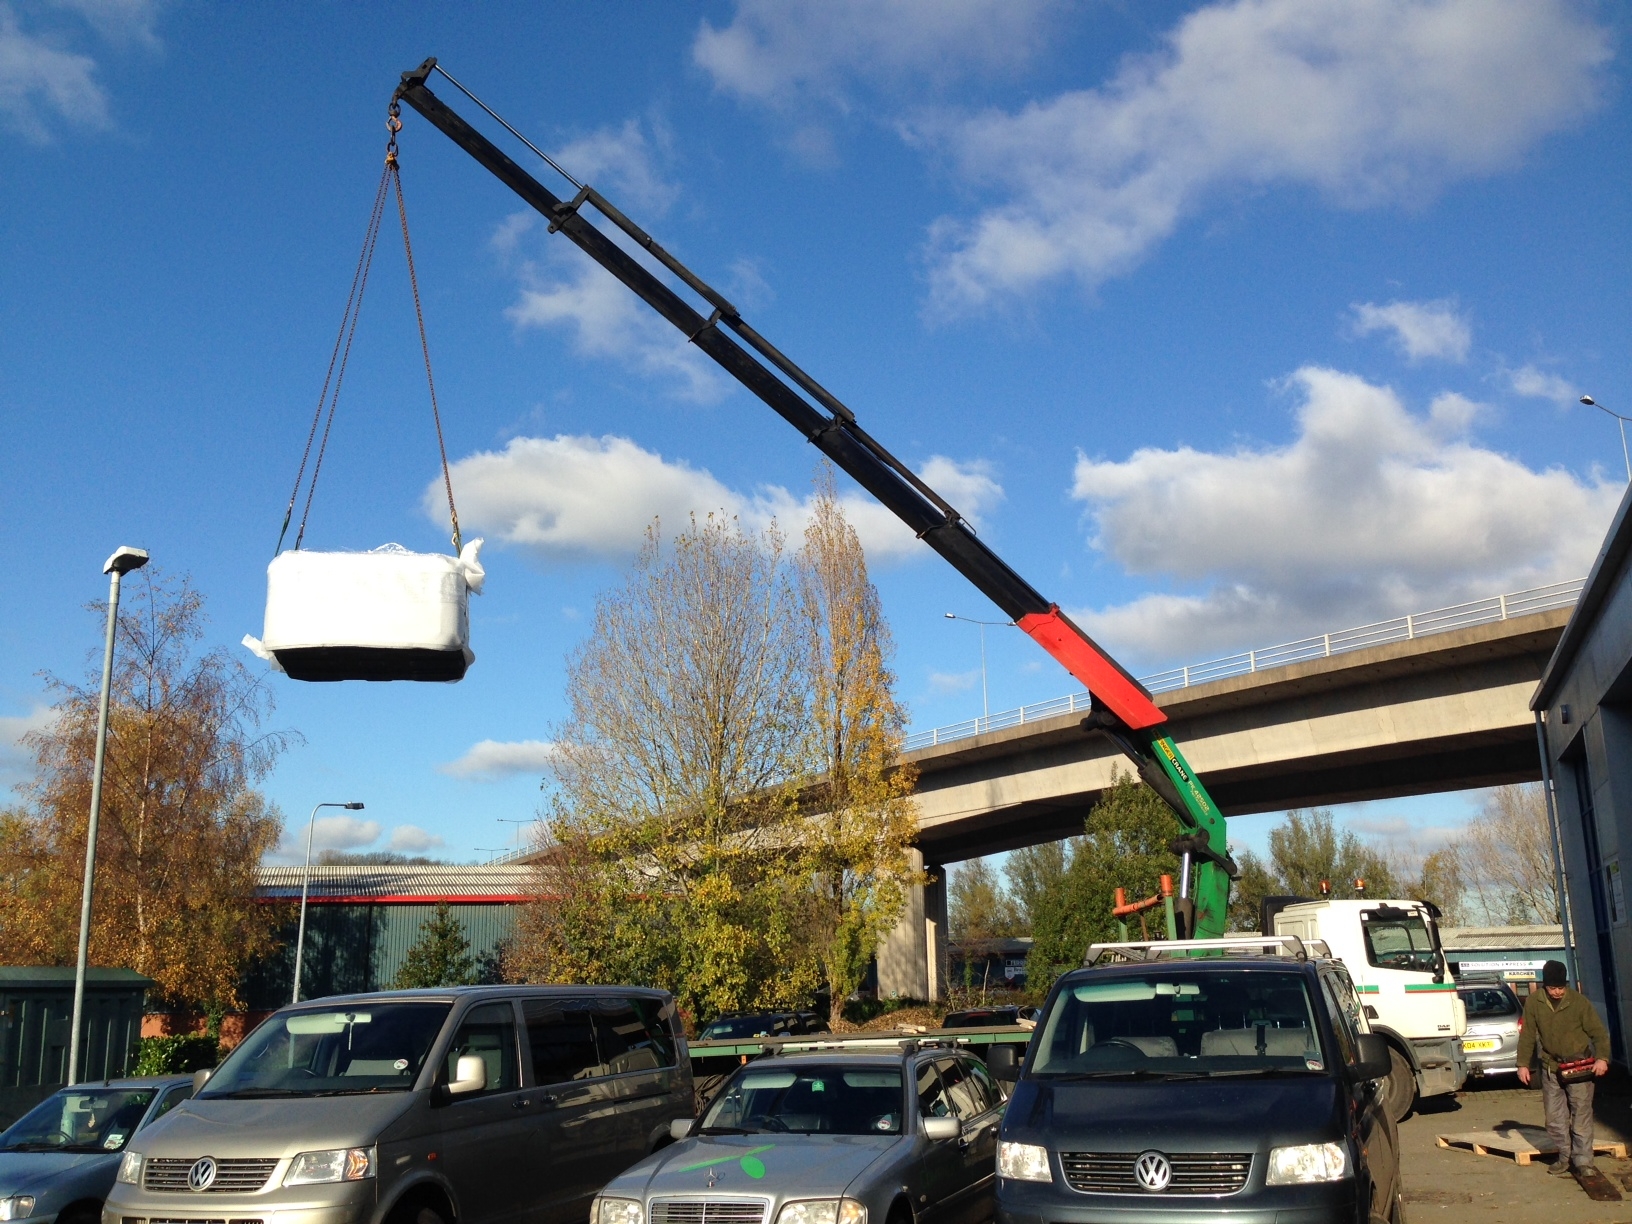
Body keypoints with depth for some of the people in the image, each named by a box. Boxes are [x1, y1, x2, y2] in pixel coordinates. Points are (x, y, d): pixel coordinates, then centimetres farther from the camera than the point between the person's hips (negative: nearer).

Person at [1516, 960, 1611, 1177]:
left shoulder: (1579, 1002, -10)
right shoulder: (1533, 1002, -4)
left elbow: (1599, 1032, -6)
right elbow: (1527, 1035, 4)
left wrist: (1602, 1058, -21)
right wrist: (1523, 1064, 2)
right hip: (1550, 1068, 3)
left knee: (1581, 1115, -3)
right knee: (1555, 1117, 6)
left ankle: (1583, 1161, 4)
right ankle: (1565, 1157, 19)